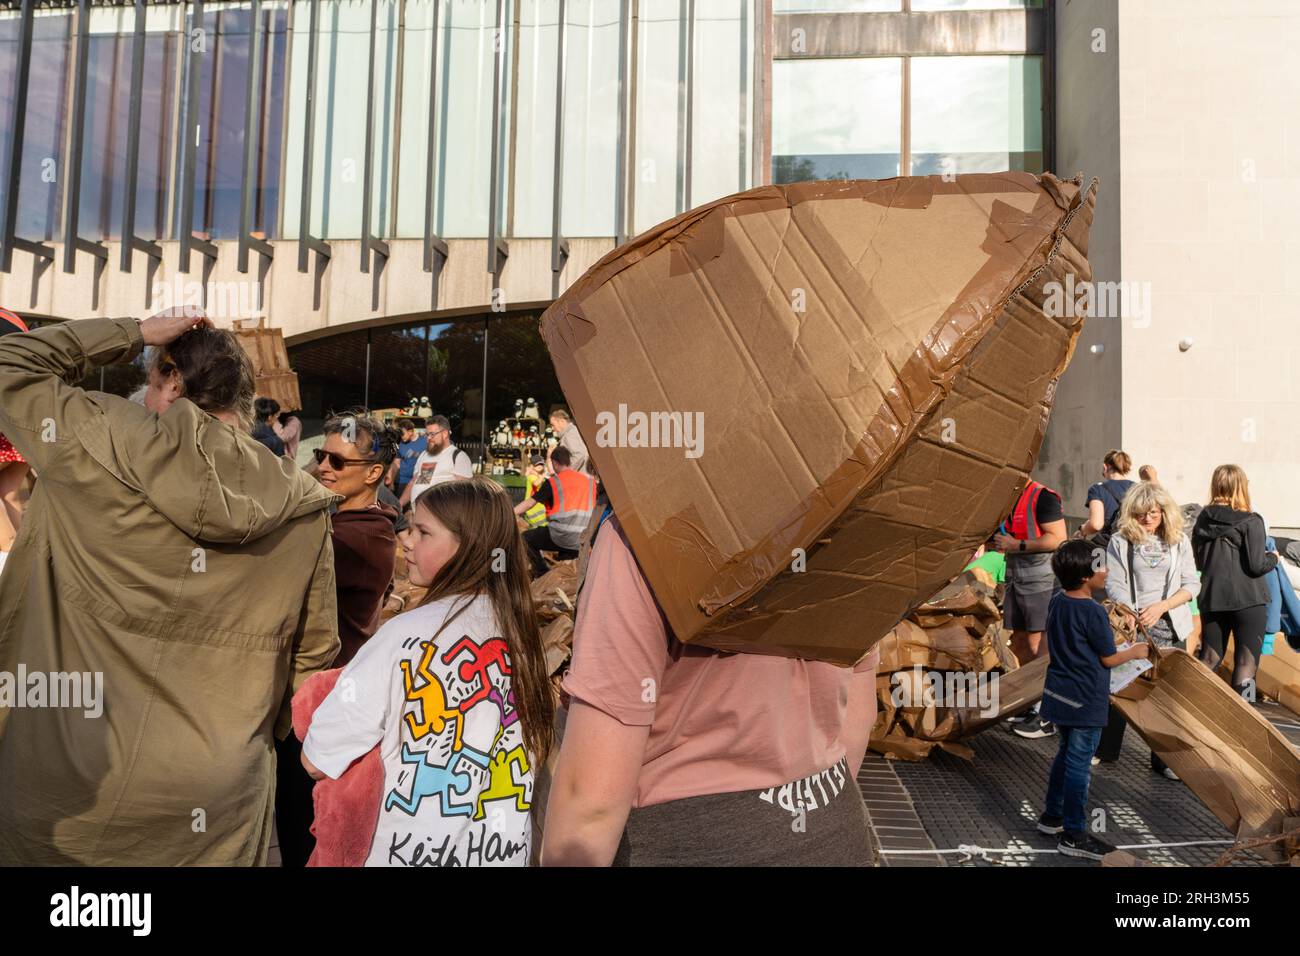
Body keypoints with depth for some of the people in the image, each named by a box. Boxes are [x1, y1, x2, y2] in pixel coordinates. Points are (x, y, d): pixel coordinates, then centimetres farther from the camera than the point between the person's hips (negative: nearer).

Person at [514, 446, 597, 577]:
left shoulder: (552, 482, -1)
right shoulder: (589, 480, 10)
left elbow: (529, 503, 0)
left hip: (560, 537, -5)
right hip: (582, 543, 5)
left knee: (526, 538, 16)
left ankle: (543, 576, 11)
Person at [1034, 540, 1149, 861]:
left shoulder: (1057, 601, 2)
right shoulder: (1093, 612, -22)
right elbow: (1108, 659, -11)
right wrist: (1136, 651, 6)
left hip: (1060, 693, 8)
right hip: (1085, 701, -8)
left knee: (1065, 754, 21)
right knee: (1079, 765, 1)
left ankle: (1052, 815, 32)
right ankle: (1074, 836, 11)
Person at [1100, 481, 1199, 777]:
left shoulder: (1179, 541, 6)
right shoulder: (1120, 541, 0)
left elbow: (1191, 584, 3)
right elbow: (1114, 585, -4)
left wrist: (1161, 606, -11)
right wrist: (1134, 615, -18)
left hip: (1171, 627, 2)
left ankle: (1163, 759, 17)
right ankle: (1105, 750, 19)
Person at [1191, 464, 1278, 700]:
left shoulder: (1203, 520, 3)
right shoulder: (1251, 522, -11)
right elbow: (1256, 565, -14)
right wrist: (1273, 557, 6)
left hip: (1211, 598, 5)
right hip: (1248, 600, -4)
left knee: (1209, 659, 16)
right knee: (1246, 664, 2)